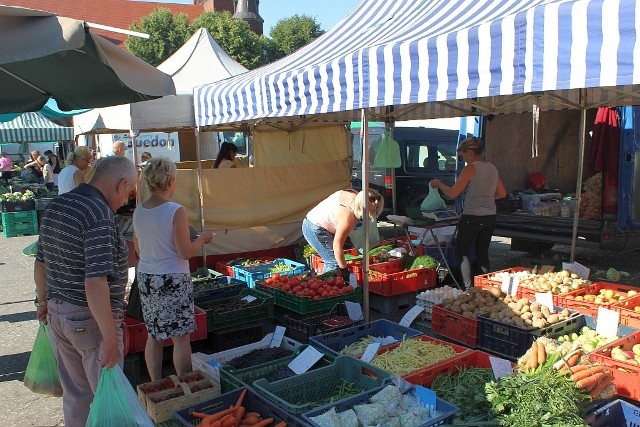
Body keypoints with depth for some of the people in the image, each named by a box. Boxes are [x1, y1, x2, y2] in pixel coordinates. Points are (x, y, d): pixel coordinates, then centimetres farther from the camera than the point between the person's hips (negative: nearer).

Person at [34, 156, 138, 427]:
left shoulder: (55, 206, 6)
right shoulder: (100, 215, -22)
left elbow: (41, 262, 16)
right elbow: (95, 283, -28)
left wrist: (43, 302, 28)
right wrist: (110, 336, -25)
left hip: (57, 313, 8)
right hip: (90, 320, -8)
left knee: (74, 393, 21)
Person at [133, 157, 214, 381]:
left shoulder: (138, 212, 3)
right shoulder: (176, 211, -16)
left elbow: (139, 249, 12)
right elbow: (185, 252, -15)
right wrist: (202, 239, 1)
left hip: (146, 278, 7)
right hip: (172, 280, -6)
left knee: (154, 336, 15)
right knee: (181, 338, 4)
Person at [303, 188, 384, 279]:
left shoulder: (354, 195, -6)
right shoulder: (348, 216, -30)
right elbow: (337, 245, -27)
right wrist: (344, 270, -19)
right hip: (315, 230, -10)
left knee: (330, 262, 13)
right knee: (335, 262, -10)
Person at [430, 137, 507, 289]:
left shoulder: (470, 168, -12)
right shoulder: (492, 168, 10)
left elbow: (452, 193, -14)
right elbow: (502, 193, 17)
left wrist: (438, 184, 0)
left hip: (472, 218, -7)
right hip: (490, 218, 7)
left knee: (462, 252, 7)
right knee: (483, 254, 15)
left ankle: (468, 287, 1)